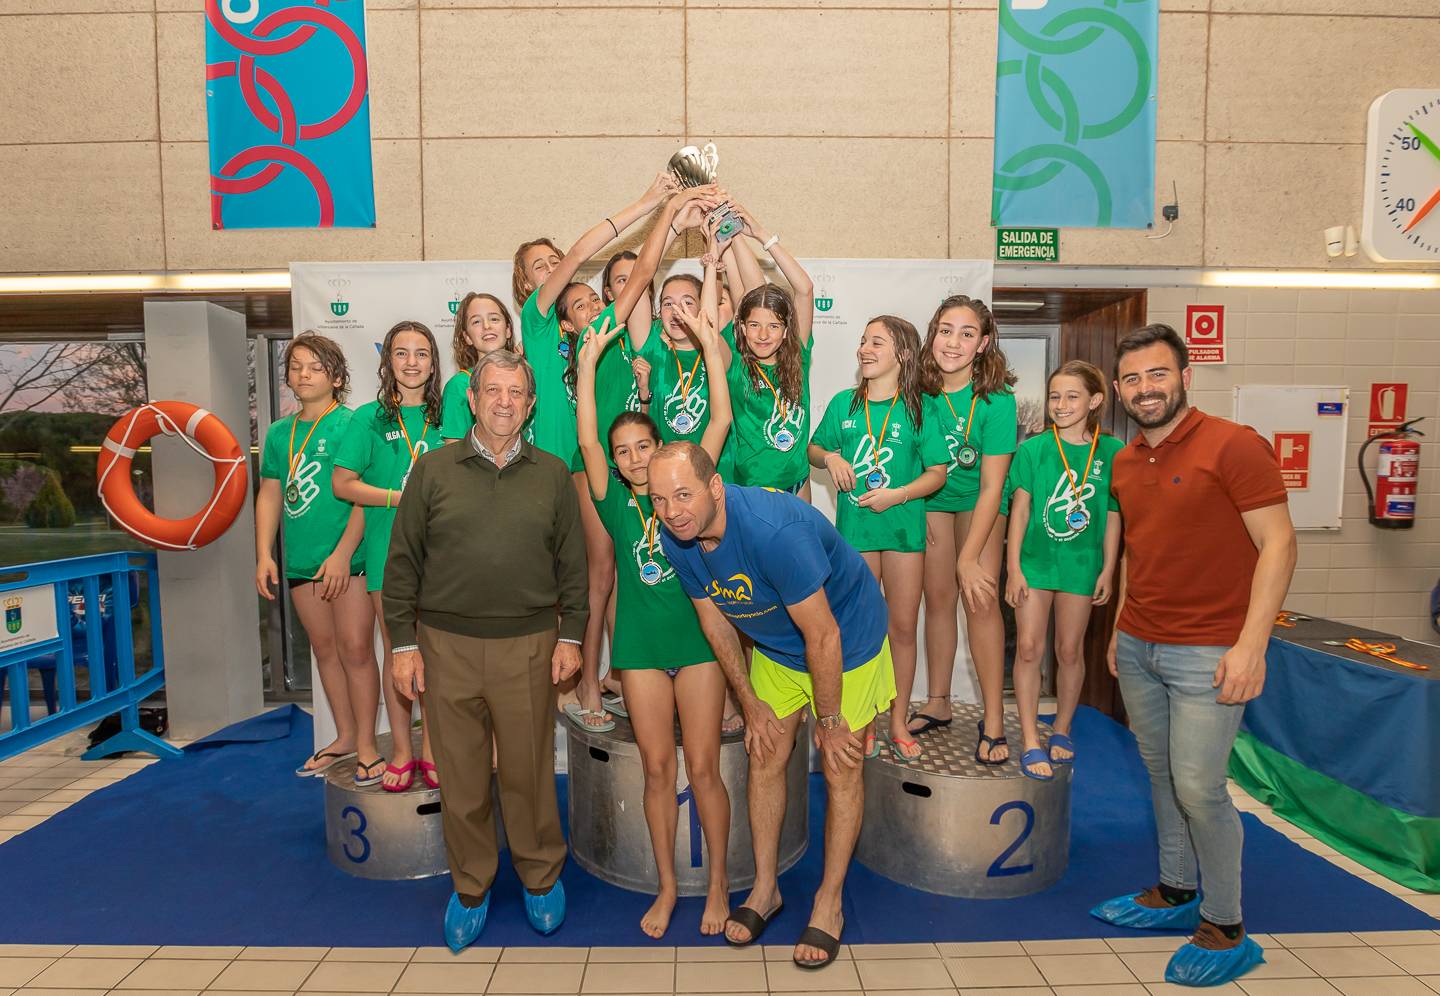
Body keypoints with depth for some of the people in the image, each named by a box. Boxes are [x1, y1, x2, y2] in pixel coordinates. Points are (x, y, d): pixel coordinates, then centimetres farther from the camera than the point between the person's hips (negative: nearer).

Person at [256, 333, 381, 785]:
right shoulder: (279, 433, 11)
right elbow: (269, 496, 14)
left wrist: (343, 552, -17)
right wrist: (264, 555, 6)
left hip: (348, 558, -6)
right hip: (301, 561, 6)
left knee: (355, 649, -2)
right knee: (325, 649, 15)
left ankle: (366, 743, 11)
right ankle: (345, 736, 28)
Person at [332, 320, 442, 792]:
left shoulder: (445, 417, 7)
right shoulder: (368, 418, 1)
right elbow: (342, 484, -1)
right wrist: (400, 497, -12)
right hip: (389, 549, -1)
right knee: (398, 653, 6)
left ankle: (431, 748, 18)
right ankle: (401, 751, 19)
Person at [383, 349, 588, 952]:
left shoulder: (552, 476, 6)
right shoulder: (433, 470, 4)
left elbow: (572, 563, 8)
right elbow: (403, 561, 4)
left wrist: (570, 636, 3)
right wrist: (404, 643, 0)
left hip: (528, 645, 0)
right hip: (447, 645, 1)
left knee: (528, 770, 7)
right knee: (460, 774, 10)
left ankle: (541, 877, 30)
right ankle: (470, 887, 30)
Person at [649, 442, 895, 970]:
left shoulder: (774, 530, -40)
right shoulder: (676, 541, -18)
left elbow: (823, 636, -30)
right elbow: (714, 621, -2)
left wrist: (830, 720, -18)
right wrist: (750, 701, 2)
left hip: (846, 643, -5)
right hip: (774, 649, 6)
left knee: (841, 767, 2)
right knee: (765, 758, 9)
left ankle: (829, 905, 20)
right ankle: (765, 888, 28)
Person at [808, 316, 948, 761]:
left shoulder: (917, 409, -2)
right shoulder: (843, 404, 3)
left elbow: (937, 472, -2)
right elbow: (814, 450, 14)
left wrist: (899, 494, -17)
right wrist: (830, 457, -8)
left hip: (904, 524, -1)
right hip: (855, 525, 1)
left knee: (903, 627, 6)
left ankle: (898, 721, 22)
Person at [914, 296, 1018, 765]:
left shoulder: (996, 399, -26)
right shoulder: (920, 388, -17)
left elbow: (991, 487, -23)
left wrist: (969, 558, -23)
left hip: (980, 500, -3)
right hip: (931, 497, 3)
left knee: (980, 598, -12)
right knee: (938, 597, 5)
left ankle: (994, 721, -3)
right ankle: (938, 704, 19)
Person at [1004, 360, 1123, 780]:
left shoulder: (1112, 451, -2)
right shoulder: (1033, 449, -4)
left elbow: (1113, 514, 3)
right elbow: (1020, 509, -3)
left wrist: (1108, 569, 2)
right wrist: (1014, 566, -6)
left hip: (1081, 563, 1)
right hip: (1034, 560, -1)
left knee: (1070, 651, 11)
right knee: (1029, 648, -2)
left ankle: (1062, 729, 30)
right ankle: (1030, 742, 8)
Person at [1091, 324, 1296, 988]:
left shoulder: (1233, 445, -12)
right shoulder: (1125, 463, 9)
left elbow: (1278, 544, -14)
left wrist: (1251, 646, -20)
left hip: (1208, 652, -7)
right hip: (1138, 647, 7)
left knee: (1199, 787, -4)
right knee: (1162, 774, 15)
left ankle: (1225, 930, 15)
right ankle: (1176, 892, 32)